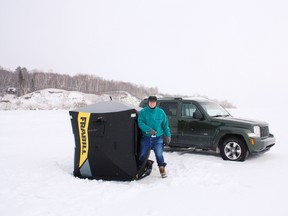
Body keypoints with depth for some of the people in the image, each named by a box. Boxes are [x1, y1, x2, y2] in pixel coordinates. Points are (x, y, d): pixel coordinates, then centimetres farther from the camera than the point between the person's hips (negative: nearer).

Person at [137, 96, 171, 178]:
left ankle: (162, 168, 17)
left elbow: (165, 124, 8)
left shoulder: (160, 112, 2)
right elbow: (140, 123, -12)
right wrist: (149, 129, -25)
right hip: (146, 137, 0)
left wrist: (168, 135, 4)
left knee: (159, 154, -2)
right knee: (143, 155, 10)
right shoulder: (143, 112, -3)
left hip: (158, 138, 0)